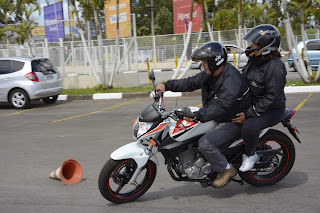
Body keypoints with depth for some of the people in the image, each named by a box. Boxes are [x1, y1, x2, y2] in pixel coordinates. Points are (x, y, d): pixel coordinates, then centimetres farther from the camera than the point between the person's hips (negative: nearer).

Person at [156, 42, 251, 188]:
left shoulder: (232, 79, -28)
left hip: (232, 121, -10)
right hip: (215, 117, 10)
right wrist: (167, 86, 4)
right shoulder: (209, 74, 2)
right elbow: (191, 83, 13)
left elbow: (221, 106, -37)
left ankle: (227, 170, -4)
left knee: (205, 143, -26)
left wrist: (197, 115, -45)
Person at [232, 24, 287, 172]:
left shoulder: (275, 67, -23)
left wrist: (248, 115, -26)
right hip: (251, 103, 10)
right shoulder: (254, 60, 6)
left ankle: (250, 155, -6)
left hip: (271, 110, -10)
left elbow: (271, 97, -26)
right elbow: (243, 83, 19)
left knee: (249, 127, -36)